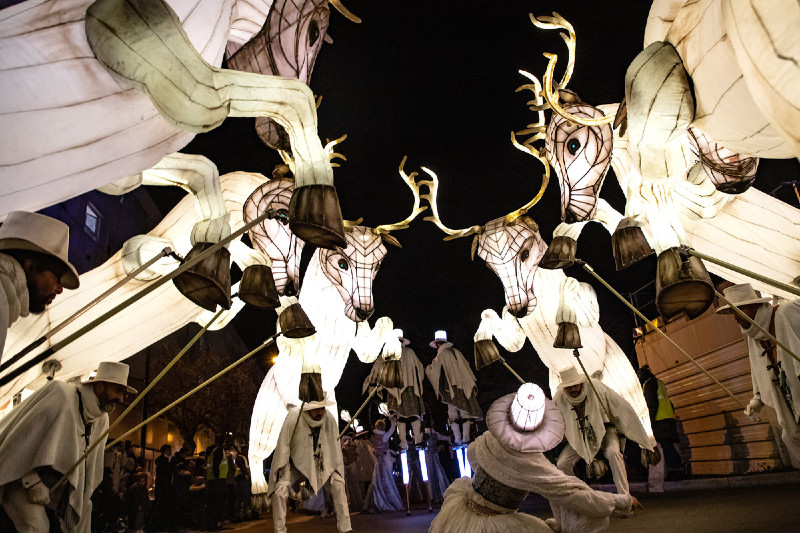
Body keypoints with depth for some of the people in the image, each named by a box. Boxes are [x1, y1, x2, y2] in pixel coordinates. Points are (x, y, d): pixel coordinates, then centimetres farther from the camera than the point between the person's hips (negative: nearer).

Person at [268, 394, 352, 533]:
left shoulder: (329, 419, -18)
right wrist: (284, 475, -20)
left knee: (339, 486, -10)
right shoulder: (294, 417, -28)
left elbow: (335, 445, -5)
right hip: (296, 462, -2)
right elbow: (283, 446, -21)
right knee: (279, 491, -19)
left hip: (321, 462, 2)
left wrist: (336, 471, -4)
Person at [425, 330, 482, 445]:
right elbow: (466, 365, 15)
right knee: (465, 412, 6)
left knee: (453, 413, 1)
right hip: (464, 386, 5)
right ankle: (465, 438, 5)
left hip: (451, 387, -4)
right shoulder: (456, 351, 11)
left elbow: (433, 370, 2)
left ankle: (457, 439, -2)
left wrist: (427, 368, 24)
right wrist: (470, 383, 23)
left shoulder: (441, 355, -4)